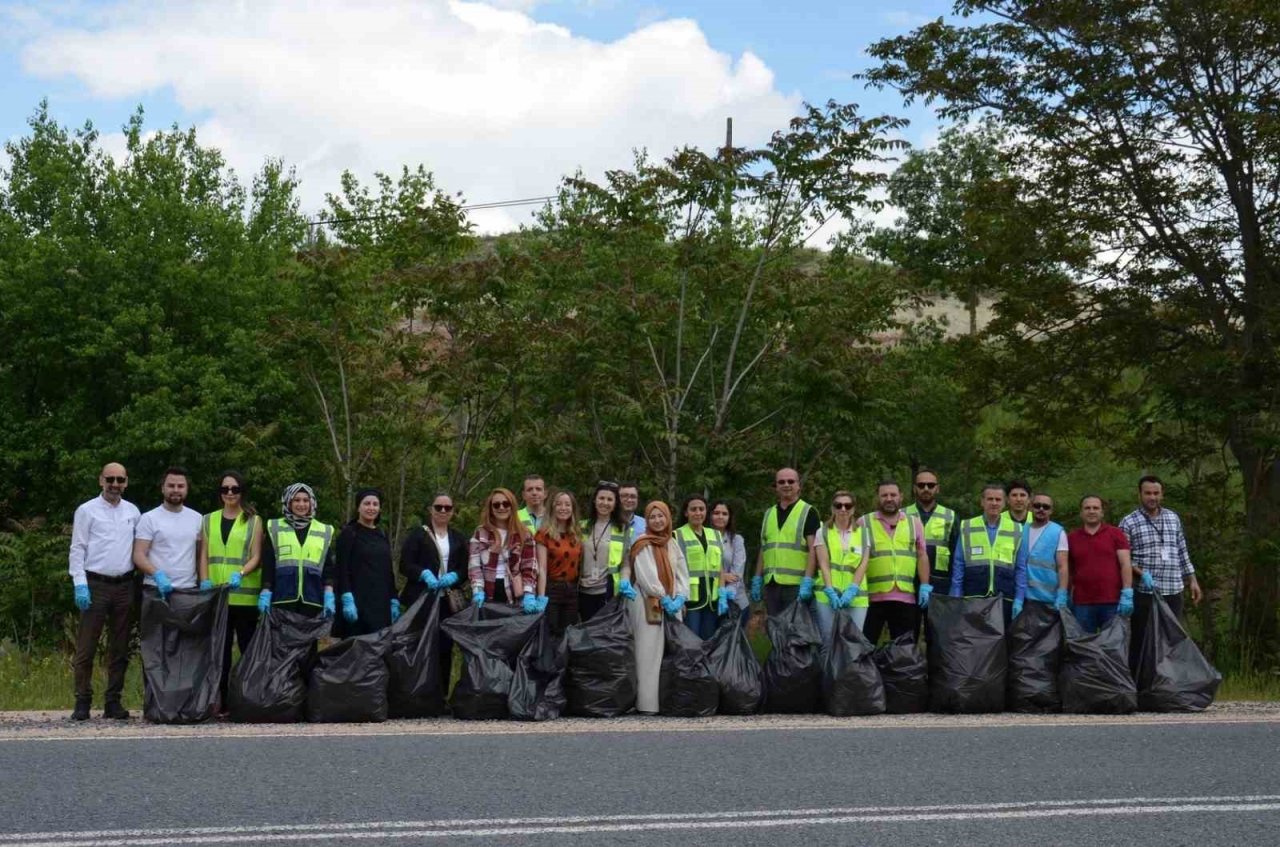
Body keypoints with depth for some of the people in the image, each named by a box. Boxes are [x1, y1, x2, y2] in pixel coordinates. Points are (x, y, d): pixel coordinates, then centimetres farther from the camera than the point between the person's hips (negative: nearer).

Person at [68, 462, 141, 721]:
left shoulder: (133, 512, 10)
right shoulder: (87, 511, -1)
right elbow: (77, 550, -3)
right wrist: (79, 584, -12)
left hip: (124, 585, 4)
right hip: (95, 584, -4)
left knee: (120, 648, 7)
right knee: (86, 646, -4)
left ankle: (113, 701, 14)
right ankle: (83, 702, 2)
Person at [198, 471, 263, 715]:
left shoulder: (253, 521, 6)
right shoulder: (209, 520, 15)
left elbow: (256, 557, 0)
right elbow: (204, 555, 12)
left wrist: (240, 574, -18)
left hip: (245, 595, -2)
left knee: (248, 647, -1)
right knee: (220, 649, 3)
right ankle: (221, 702, 7)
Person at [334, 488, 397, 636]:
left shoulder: (382, 535, 16)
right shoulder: (349, 533, -1)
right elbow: (342, 569, -8)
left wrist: (394, 601, 11)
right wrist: (347, 600, -19)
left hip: (381, 603, 6)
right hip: (357, 601, -6)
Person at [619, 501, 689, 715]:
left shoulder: (672, 544, 15)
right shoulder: (643, 545, -4)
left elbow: (681, 573, 12)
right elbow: (647, 577, -11)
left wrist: (680, 598, -2)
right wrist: (665, 600, -12)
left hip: (671, 605, 6)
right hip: (648, 605, -6)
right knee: (649, 654, -8)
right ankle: (647, 703, -9)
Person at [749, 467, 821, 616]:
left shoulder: (808, 512, 1)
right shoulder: (768, 514, 18)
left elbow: (813, 549, -7)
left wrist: (807, 581, -16)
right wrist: (757, 579, 13)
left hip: (796, 585, -5)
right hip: (770, 583, 6)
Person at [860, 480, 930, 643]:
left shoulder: (914, 523, 13)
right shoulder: (864, 523, 5)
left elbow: (922, 556, 12)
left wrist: (925, 586, 2)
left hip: (906, 597, 2)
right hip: (872, 597, -2)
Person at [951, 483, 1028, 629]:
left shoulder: (1016, 531, 9)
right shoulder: (967, 528, 7)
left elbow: (1021, 569, 9)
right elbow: (958, 566, 7)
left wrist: (1019, 599, 1)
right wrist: (956, 599, 1)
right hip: (973, 600, -1)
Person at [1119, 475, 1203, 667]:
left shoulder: (1173, 518, 13)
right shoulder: (1129, 523, -2)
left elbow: (1182, 552, 18)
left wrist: (1192, 579, 14)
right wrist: (1141, 573, -19)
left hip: (1173, 591, 4)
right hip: (1144, 592, -4)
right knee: (1141, 640, -1)